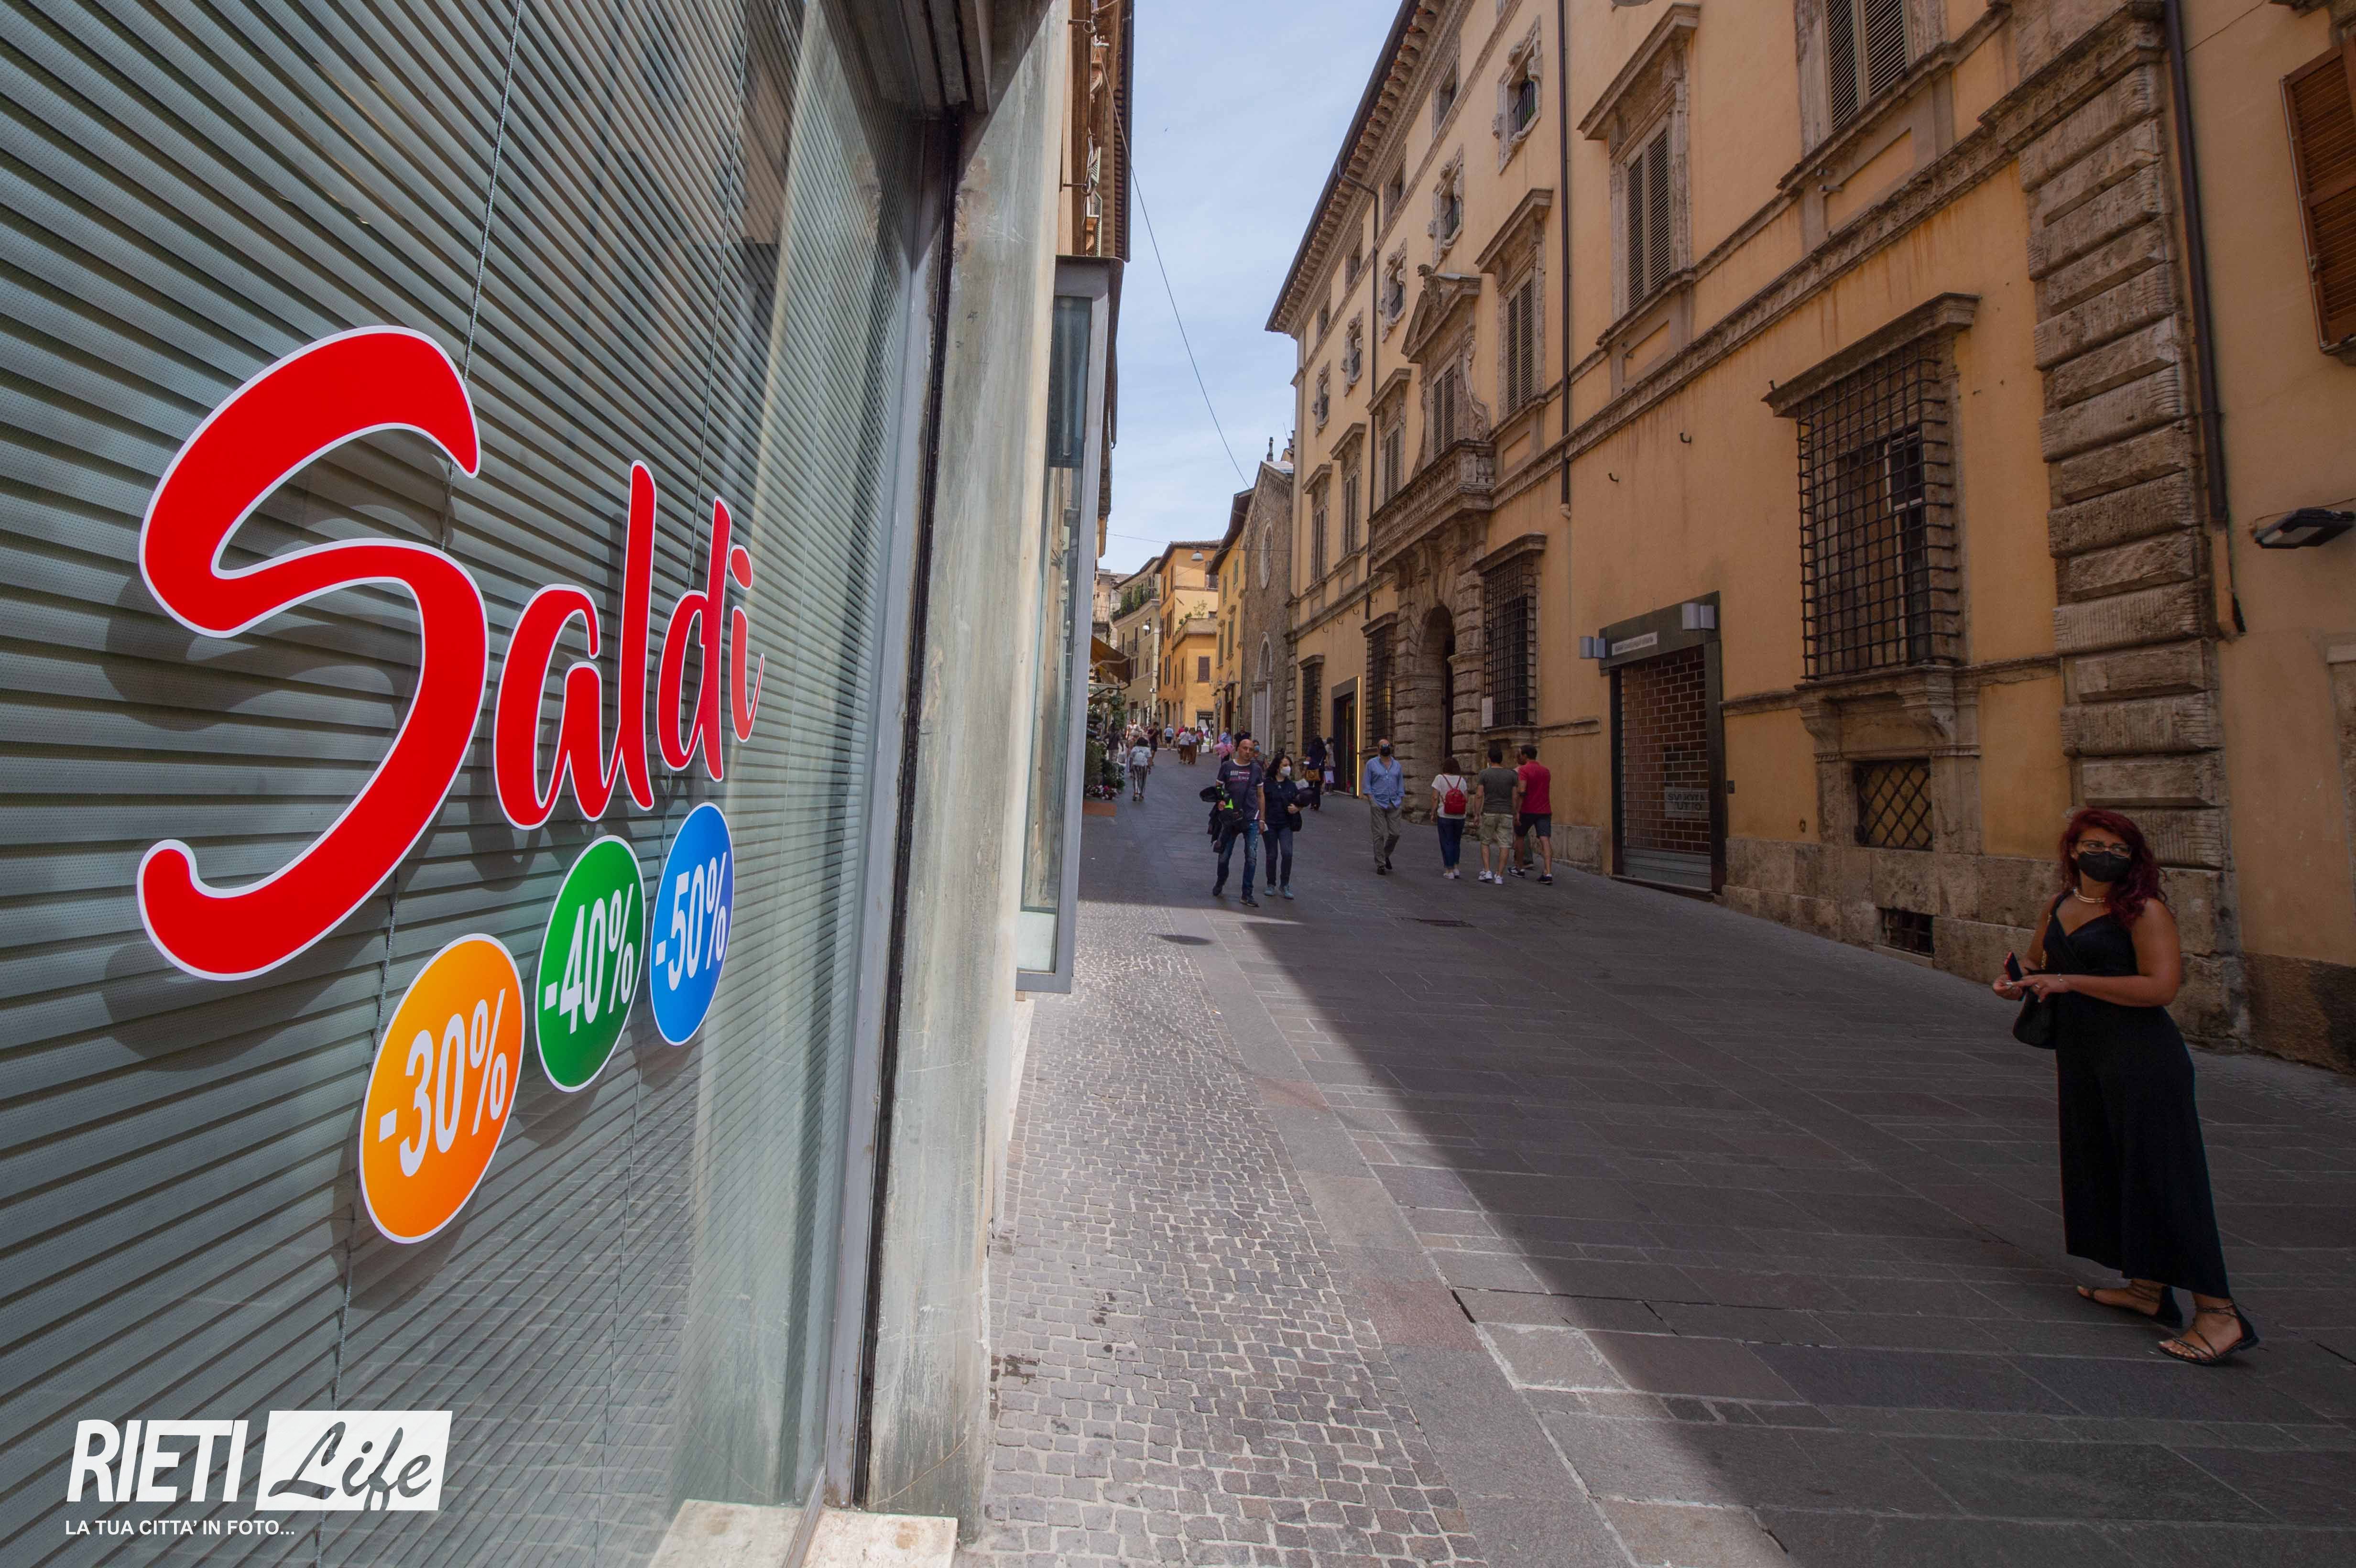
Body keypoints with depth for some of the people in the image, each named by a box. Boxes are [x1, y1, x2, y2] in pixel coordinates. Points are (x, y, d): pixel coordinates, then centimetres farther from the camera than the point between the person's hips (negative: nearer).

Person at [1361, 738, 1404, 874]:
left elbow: (1401, 783, 17)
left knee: (1395, 833, 0)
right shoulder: (1372, 763, 4)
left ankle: (1386, 855, 26)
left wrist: (1401, 799, 7)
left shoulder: (1397, 765, 14)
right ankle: (1380, 864, 4)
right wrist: (1370, 798, -8)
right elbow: (1367, 783, 3)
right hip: (1378, 803, -3)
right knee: (1379, 835, -2)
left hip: (1394, 804, 3)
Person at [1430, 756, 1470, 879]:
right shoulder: (1462, 780, 2)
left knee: (1447, 843, 4)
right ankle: (1456, 868, 16)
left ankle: (1450, 870, 5)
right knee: (1456, 842, 19)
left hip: (1444, 816, -3)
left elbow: (1435, 798, -10)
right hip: (1460, 817, 3)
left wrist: (1433, 814, -4)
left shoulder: (1440, 779, -7)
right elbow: (1466, 799, 1)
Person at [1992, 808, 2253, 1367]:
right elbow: (2041, 962, 25)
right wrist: (2017, 982, 5)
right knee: (2106, 1169, 14)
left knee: (2161, 1176, -6)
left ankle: (2219, 1312, 3)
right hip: (2082, 1058, 8)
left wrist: (2071, 982, -19)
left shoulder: (2145, 910, -10)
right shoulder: (2059, 907, 10)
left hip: (2142, 1061, -7)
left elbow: (2162, 986, -18)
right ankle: (2147, 1289, 27)